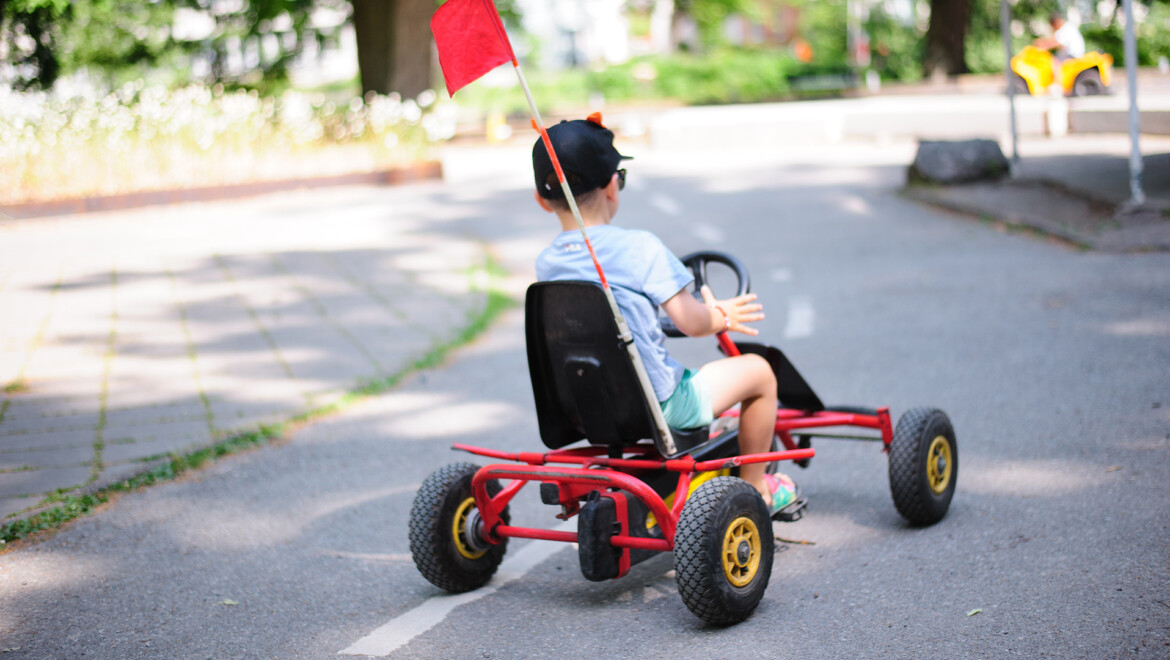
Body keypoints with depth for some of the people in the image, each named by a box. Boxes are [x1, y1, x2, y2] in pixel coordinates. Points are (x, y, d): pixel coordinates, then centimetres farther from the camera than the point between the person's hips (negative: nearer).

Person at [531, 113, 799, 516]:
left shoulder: (545, 264, 1)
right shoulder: (639, 248, -17)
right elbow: (691, 322, -17)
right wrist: (720, 317, 8)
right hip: (659, 406, -7)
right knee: (758, 371, 13)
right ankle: (754, 487, 27)